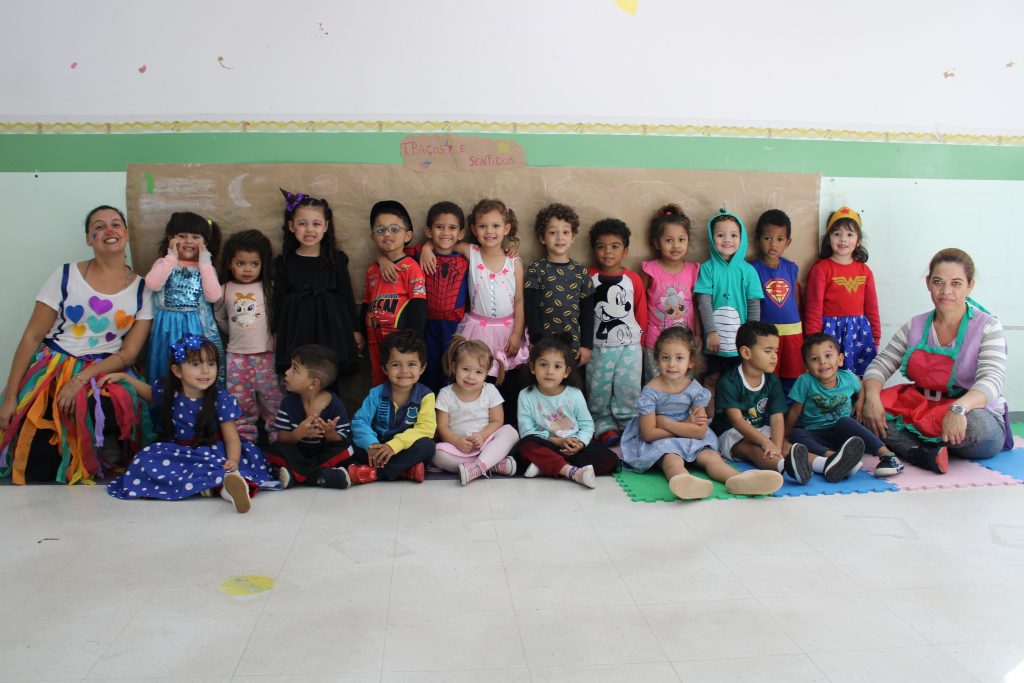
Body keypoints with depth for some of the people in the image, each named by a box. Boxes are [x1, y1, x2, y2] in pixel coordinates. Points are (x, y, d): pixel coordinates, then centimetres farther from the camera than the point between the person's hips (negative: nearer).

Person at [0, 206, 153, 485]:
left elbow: (129, 353, -2)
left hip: (104, 373, 1)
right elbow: (31, 337, 0)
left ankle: (101, 442, -1)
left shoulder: (142, 289, 2)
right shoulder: (66, 276, 0)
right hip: (52, 368, -1)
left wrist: (81, 380, -18)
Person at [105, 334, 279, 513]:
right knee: (146, 458, -29)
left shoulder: (221, 399, -12)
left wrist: (233, 461, -36)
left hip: (212, 450, -4)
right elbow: (149, 392, 26)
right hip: (178, 452, 4)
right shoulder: (167, 391, -2)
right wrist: (123, 376, 18)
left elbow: (232, 437, -16)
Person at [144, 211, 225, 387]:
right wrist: (172, 258, -10)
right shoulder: (164, 263, 6)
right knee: (169, 372, 4)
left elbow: (214, 296, -10)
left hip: (198, 328, 0)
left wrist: (205, 264, -9)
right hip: (169, 328, 0)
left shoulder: (206, 267, 7)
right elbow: (152, 284, -16)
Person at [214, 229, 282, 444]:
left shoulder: (268, 289, -2)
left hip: (266, 353, -2)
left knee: (271, 395, 2)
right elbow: (219, 318, 17)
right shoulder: (225, 290, 4)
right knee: (239, 399, 6)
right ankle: (244, 437, 17)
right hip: (237, 354, 2)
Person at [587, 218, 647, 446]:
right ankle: (605, 427, 13)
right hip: (599, 346, 0)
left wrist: (639, 344, 9)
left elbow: (641, 314, 7)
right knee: (598, 392, 3)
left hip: (629, 346, 0)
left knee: (628, 391, 1)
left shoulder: (634, 279, 1)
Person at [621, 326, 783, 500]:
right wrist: (686, 425, -13)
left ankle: (738, 479, -50)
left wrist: (664, 421, -18)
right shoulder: (651, 391, -13)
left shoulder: (695, 389, -4)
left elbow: (700, 432, -13)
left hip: (690, 441, 4)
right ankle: (683, 480, -68)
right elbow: (649, 434, -17)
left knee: (711, 456, -22)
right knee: (672, 460, -35)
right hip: (660, 442, -4)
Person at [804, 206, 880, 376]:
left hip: (859, 331, 4)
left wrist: (876, 339, 13)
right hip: (831, 330, -4)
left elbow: (871, 307, 13)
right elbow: (814, 308, -5)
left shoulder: (864, 270, 9)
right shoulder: (821, 269, -4)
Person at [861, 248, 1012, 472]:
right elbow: (880, 365, 3)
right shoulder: (915, 327, 6)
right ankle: (921, 453, -36)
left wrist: (958, 408, -43)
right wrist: (872, 397, -22)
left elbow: (992, 380, -21)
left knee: (975, 426, -40)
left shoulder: (988, 327, -6)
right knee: (864, 408, -18)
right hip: (923, 410, 4)